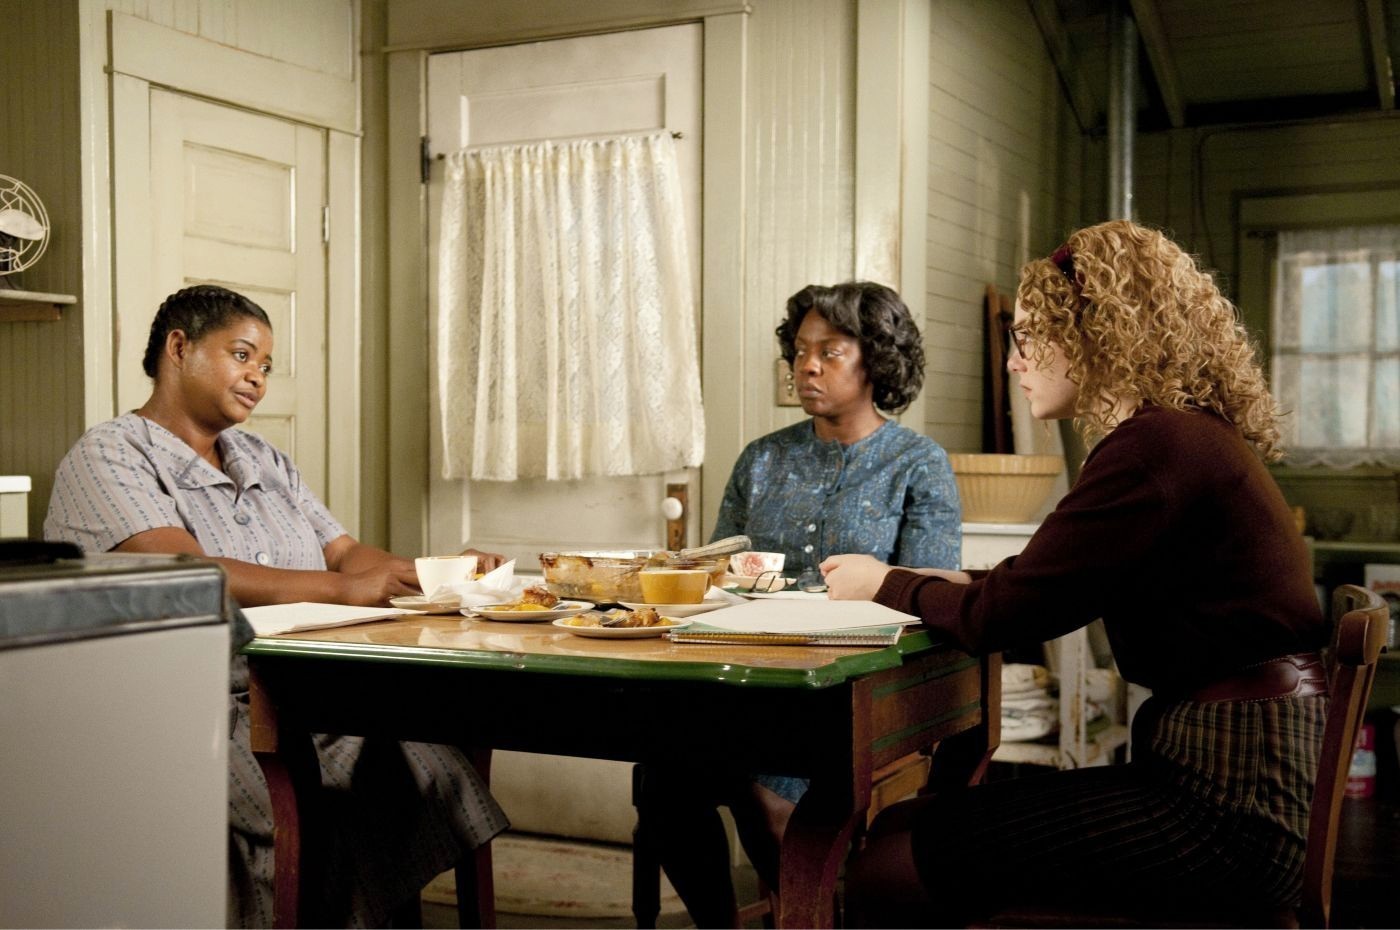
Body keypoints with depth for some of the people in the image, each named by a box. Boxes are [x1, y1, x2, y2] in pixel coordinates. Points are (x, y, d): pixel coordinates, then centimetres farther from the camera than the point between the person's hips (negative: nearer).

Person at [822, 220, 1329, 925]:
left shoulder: (1158, 447, -17)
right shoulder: (1185, 435, 14)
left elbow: (997, 616, -15)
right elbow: (1044, 588, 21)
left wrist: (886, 585, 2)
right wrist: (936, 582, 11)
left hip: (1230, 807, -10)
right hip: (1228, 771, 10)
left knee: (888, 872, -11)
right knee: (898, 825, 8)